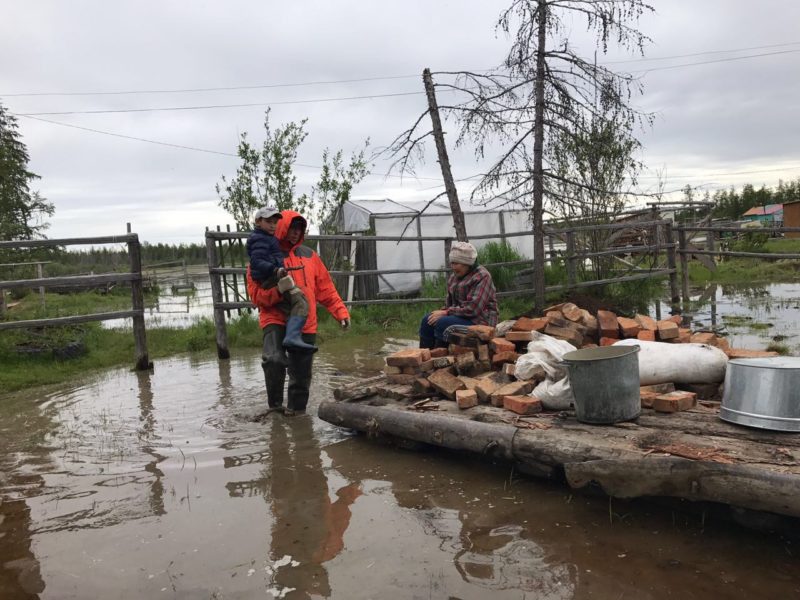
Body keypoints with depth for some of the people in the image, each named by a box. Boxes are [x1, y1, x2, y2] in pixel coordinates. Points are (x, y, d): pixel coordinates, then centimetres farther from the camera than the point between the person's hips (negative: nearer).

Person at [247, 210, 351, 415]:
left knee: (301, 372, 7)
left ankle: (296, 407, 27)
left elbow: (325, 288, 14)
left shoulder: (309, 255, 12)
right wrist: (279, 291, -23)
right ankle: (275, 404, -5)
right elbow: (256, 294, -6)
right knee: (273, 359, -26)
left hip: (305, 323, 4)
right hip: (276, 319, -4)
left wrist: (341, 312, 6)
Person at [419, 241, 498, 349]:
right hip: (460, 315, 8)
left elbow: (473, 309, -22)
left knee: (442, 323, -27)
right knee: (427, 320, -11)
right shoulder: (453, 276, 13)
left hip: (480, 320, -8)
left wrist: (446, 312, -19)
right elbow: (450, 302, 18)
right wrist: (442, 311, -4)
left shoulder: (481, 276, -13)